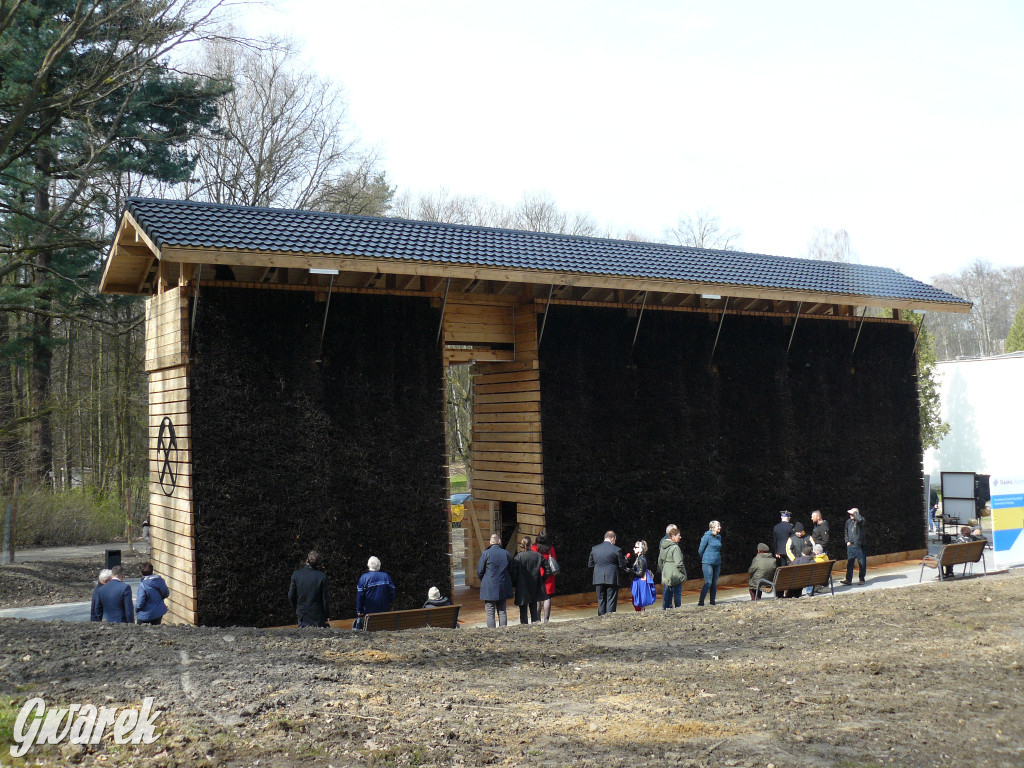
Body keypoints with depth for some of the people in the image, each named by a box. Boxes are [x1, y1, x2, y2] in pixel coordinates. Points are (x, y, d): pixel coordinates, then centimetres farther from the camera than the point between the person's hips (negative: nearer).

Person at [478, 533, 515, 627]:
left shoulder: (485, 553, -9)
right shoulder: (506, 554, 1)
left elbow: (479, 571, -5)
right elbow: (512, 570, 6)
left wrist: (483, 582, 13)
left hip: (489, 589, -3)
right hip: (503, 589, 3)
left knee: (490, 614, 1)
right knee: (502, 612, 10)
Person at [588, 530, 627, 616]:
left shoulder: (594, 549, 3)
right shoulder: (616, 550, -8)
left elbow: (590, 565, 9)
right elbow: (622, 566, -5)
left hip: (598, 579, 4)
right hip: (612, 579, -4)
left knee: (601, 600, 12)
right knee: (611, 601, 2)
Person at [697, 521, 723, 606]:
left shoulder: (719, 537, 12)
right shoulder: (707, 536, -9)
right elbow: (700, 550, -4)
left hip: (717, 563, 7)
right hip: (708, 563, -7)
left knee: (715, 583, 8)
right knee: (708, 583, -12)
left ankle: (712, 601, 16)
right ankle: (701, 601, -10)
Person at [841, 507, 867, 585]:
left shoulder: (860, 521, -7)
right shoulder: (848, 522, 10)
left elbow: (860, 519, -34)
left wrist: (854, 512, -19)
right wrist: (847, 541, 11)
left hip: (859, 546, -5)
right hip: (850, 545, 5)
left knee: (862, 563, 4)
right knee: (850, 563, 1)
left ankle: (862, 579, 16)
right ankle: (848, 579, 0)